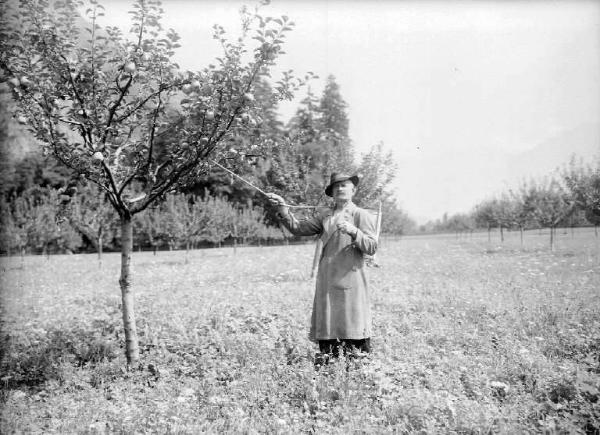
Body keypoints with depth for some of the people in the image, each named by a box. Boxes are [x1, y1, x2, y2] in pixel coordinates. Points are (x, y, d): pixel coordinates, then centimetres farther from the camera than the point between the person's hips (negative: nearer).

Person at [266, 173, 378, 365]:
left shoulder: (362, 215, 2)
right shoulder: (324, 215, 15)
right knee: (325, 319, 5)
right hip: (326, 279, 4)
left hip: (350, 279, -4)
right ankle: (326, 355, 14)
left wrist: (353, 232, -21)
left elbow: (371, 247, -5)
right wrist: (283, 208, 0)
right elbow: (299, 228, 11)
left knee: (353, 320, -3)